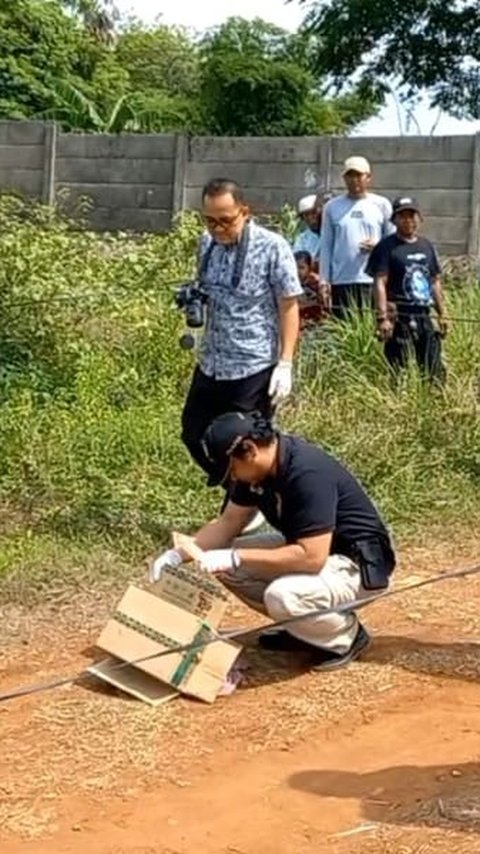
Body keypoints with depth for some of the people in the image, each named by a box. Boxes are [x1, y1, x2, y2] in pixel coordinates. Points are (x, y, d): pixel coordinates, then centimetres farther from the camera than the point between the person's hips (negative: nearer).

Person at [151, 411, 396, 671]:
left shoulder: (307, 473, -31)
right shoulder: (257, 469, -5)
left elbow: (312, 557, -35)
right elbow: (228, 523, 6)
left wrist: (236, 558, -32)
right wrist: (179, 553, -9)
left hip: (358, 563, -9)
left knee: (282, 596, -34)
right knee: (224, 562, -2)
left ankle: (347, 635, -4)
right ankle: (301, 627, 11)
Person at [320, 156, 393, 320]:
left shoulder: (382, 205, 7)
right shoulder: (332, 207, 9)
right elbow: (326, 246, 9)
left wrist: (378, 247, -12)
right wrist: (324, 280, 3)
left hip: (373, 281, -1)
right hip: (341, 281, 1)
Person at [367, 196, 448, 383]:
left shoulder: (427, 246, 14)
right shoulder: (387, 247, -5)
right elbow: (380, 283, -12)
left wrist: (442, 314, 19)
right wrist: (382, 318, -20)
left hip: (424, 318, 6)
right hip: (400, 319, -6)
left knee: (435, 371, 8)